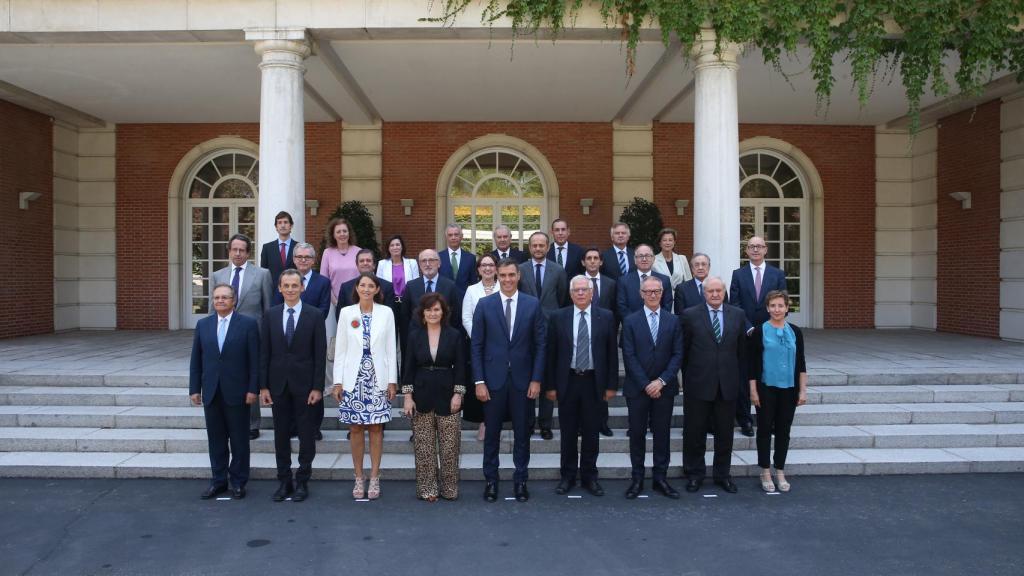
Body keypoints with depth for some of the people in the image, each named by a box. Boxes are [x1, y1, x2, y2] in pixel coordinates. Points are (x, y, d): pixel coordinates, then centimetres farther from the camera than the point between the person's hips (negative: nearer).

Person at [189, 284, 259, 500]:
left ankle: (238, 482, 17)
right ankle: (218, 480, 22)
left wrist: (252, 389, -9)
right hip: (211, 392, 3)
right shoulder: (203, 324, 8)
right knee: (215, 439, 11)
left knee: (239, 439, 6)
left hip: (237, 392, -3)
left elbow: (254, 360, -5)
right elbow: (196, 360, 9)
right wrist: (194, 389, 4)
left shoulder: (248, 324, -4)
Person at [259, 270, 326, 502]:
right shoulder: (270, 315, 5)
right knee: (281, 435, 10)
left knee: (306, 435, 5)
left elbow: (320, 354, -5)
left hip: (305, 384, -2)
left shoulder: (315, 315, -3)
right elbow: (264, 353, 5)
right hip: (278, 384, 3)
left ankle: (302, 482, 17)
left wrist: (317, 387, -9)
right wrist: (263, 386, 0)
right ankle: (284, 481, 22)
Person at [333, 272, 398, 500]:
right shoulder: (346, 313, 3)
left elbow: (391, 349, 3)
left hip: (378, 379, 0)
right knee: (355, 429, 5)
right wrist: (338, 381, 0)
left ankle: (374, 478, 13)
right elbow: (340, 349, 4)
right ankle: (359, 479, 16)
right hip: (353, 379, 1)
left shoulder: (386, 313, 2)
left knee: (376, 428, 3)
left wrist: (392, 381, -1)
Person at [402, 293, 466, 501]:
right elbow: (409, 368, 4)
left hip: (447, 397, -1)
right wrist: (407, 396, -2)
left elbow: (460, 367, 1)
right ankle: (427, 489, 16)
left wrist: (458, 394, -6)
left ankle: (449, 488, 15)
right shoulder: (415, 337, 5)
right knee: (423, 447, 5)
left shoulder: (454, 336, 1)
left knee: (449, 446, 2)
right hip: (422, 397, 1)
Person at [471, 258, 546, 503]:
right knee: (491, 433, 8)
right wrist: (479, 381, -5)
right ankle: (491, 481, 22)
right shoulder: (485, 304, 0)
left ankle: (521, 480, 22)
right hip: (493, 379, 0)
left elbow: (540, 344, 2)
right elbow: (476, 345, 0)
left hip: (522, 380, 1)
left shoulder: (533, 304, 1)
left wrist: (536, 379, -4)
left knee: (522, 433, 9)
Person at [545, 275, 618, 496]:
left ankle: (589, 477, 22)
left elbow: (612, 352, 2)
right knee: (568, 433, 9)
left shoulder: (606, 317, 1)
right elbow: (551, 353, 1)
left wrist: (611, 385, -1)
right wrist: (550, 386, -2)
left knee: (591, 433, 8)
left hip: (594, 382, 0)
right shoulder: (558, 317, 0)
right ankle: (568, 476, 22)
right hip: (567, 381, 0)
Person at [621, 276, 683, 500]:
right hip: (637, 388, -1)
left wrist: (662, 381, -11)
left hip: (664, 388, 1)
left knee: (662, 434, 8)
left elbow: (677, 354, 0)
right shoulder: (630, 321, 0)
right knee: (637, 434, 6)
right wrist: (645, 384, -11)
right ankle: (637, 479, 16)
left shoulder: (673, 321, 5)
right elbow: (629, 356, -5)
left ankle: (660, 478, 18)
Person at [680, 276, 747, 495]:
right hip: (698, 384, -2)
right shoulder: (690, 315, -3)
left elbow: (742, 350, 8)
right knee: (694, 432, 7)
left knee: (725, 433, 12)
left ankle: (723, 474, 27)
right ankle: (694, 474, 22)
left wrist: (739, 378, 6)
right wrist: (687, 377, -1)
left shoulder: (738, 315, 5)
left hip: (728, 385, 2)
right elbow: (683, 350, -1)